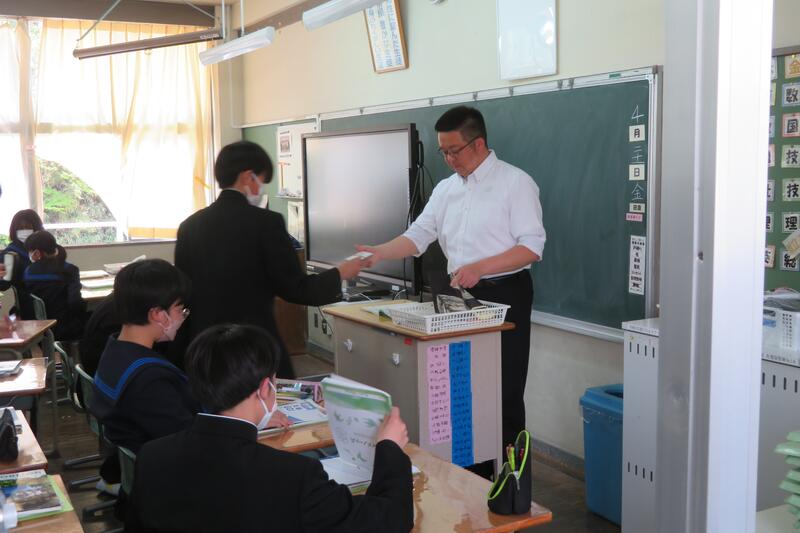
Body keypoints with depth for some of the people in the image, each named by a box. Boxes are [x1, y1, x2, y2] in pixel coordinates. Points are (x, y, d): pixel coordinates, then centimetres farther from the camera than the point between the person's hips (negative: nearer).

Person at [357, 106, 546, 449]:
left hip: (504, 295, -6)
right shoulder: (446, 189, 11)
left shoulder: (515, 182, -8)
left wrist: (479, 268, -25)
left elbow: (532, 246, -14)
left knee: (504, 393, 0)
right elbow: (419, 235, 7)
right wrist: (380, 252, -11)